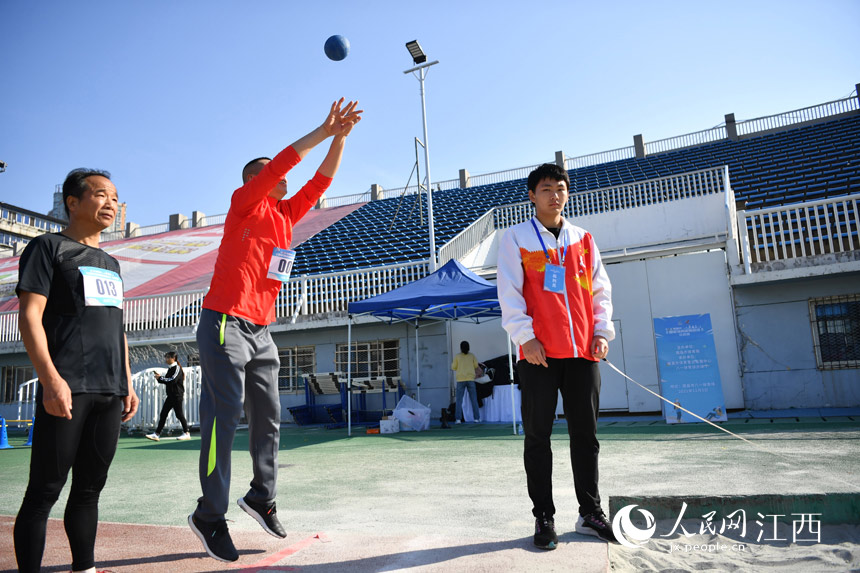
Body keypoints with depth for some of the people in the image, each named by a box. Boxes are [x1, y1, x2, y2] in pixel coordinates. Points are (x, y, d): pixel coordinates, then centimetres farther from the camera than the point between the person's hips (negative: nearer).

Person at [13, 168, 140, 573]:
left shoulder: (110, 263, 22)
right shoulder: (48, 247, 3)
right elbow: (29, 316, -7)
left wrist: (127, 383, 17)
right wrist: (50, 378, -18)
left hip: (109, 392, 6)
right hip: (68, 388, -6)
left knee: (90, 488, 10)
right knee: (45, 490, -3)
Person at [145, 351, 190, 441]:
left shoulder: (177, 368, -12)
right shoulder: (170, 368, 15)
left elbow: (173, 380, -23)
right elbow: (168, 380, 19)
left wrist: (160, 378, -15)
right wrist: (160, 377, 2)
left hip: (177, 395, -9)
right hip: (171, 396, 9)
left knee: (179, 414, -3)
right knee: (163, 414, 5)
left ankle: (186, 433, 7)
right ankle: (157, 434, 6)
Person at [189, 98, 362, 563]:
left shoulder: (286, 214, 16)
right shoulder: (243, 203, -1)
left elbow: (321, 179, 14)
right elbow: (280, 162, -13)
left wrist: (339, 137, 6)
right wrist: (323, 131, -10)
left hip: (261, 332, 7)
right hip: (226, 325, -7)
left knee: (268, 417, 9)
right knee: (223, 417, -6)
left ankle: (261, 497, 22)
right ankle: (211, 515, 4)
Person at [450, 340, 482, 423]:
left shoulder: (457, 356, -1)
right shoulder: (472, 355, 2)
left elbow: (454, 368, 3)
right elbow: (476, 366, 7)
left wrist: (452, 364, 24)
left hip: (461, 380, -1)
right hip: (470, 379, 1)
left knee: (459, 400, 2)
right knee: (474, 399, 6)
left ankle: (458, 419, -6)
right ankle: (477, 418, 3)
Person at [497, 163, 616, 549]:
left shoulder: (583, 239, 16)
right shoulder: (516, 238, 5)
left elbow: (600, 289, 16)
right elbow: (509, 293, -3)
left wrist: (602, 331, 4)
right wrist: (526, 336, -12)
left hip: (583, 352, 4)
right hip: (539, 354, -3)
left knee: (586, 434, 10)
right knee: (538, 436, 2)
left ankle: (590, 513, 23)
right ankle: (544, 517, 14)